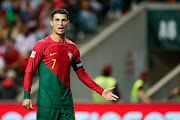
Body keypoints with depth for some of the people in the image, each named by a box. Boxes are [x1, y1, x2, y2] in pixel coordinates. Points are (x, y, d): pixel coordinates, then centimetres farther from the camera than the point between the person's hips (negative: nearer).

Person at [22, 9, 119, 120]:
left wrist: (101, 91, 12)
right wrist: (26, 96, -12)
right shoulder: (42, 45, -3)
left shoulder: (73, 48, 11)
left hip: (66, 103, 4)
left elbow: (82, 74, 19)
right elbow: (29, 71, -3)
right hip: (46, 104, -4)